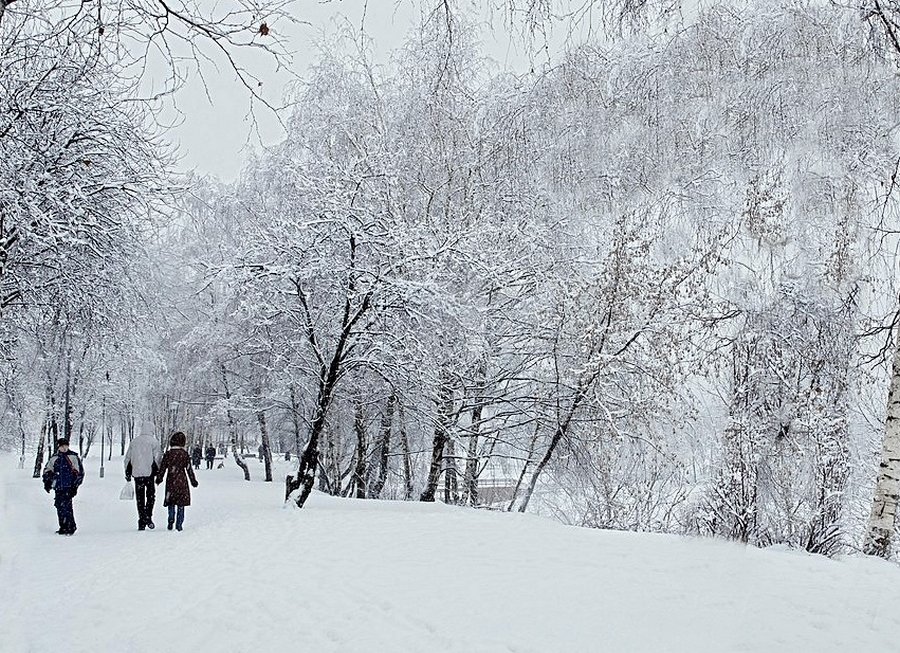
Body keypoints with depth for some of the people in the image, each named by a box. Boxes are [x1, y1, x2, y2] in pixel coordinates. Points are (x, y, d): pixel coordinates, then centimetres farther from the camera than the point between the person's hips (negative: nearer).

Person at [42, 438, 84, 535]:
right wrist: (47, 482, 10)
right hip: (58, 487, 5)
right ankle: (63, 527, 14)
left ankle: (70, 527, -12)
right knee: (59, 506, 5)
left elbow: (80, 472, 1)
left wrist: (75, 486, -4)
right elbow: (47, 470, 24)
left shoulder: (73, 457, 1)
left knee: (65, 506, -15)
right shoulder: (54, 459, 13)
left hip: (69, 487, -5)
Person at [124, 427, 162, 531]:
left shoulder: (134, 441, 12)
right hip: (149, 473, -3)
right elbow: (157, 458, -8)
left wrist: (128, 474, 19)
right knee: (151, 495, 10)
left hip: (137, 474, 4)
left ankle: (141, 522, 7)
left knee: (140, 498, 8)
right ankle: (148, 517, -6)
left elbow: (127, 459, 14)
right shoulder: (154, 441, -2)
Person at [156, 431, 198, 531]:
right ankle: (179, 524, 3)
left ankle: (171, 521, -5)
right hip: (182, 482, -1)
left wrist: (159, 479, 17)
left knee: (171, 503, 12)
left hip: (170, 481, 1)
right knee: (181, 504, 6)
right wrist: (193, 481, 8)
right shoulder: (185, 454, -5)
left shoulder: (167, 454, -3)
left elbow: (162, 468, 3)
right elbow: (189, 469, -1)